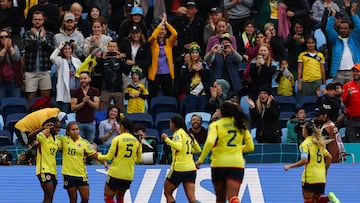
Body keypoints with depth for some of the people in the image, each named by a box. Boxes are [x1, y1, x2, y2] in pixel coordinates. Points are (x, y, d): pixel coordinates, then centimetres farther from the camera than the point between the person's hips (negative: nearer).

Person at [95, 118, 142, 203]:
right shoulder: (136, 141, 4)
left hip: (116, 173, -5)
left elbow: (109, 157, -10)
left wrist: (99, 156, 9)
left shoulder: (117, 139, -9)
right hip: (128, 175, 5)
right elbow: (138, 159, 11)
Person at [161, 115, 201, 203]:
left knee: (167, 193, 12)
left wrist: (167, 139, -15)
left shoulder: (178, 133, -6)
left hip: (179, 168, -6)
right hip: (191, 169, 6)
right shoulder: (188, 134, 16)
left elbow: (178, 147, -24)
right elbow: (198, 150, 23)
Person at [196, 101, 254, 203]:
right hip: (237, 164, 1)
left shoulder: (216, 125, -1)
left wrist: (201, 159, -10)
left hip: (219, 164, -1)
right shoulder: (241, 125, 9)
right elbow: (250, 147, 13)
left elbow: (209, 142, -19)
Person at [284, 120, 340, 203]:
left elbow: (304, 160, -20)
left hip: (310, 177, -7)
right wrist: (325, 171, 22)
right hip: (321, 178, 7)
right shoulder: (318, 143, 13)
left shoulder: (305, 144, -9)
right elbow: (329, 157, 12)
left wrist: (289, 166, -12)